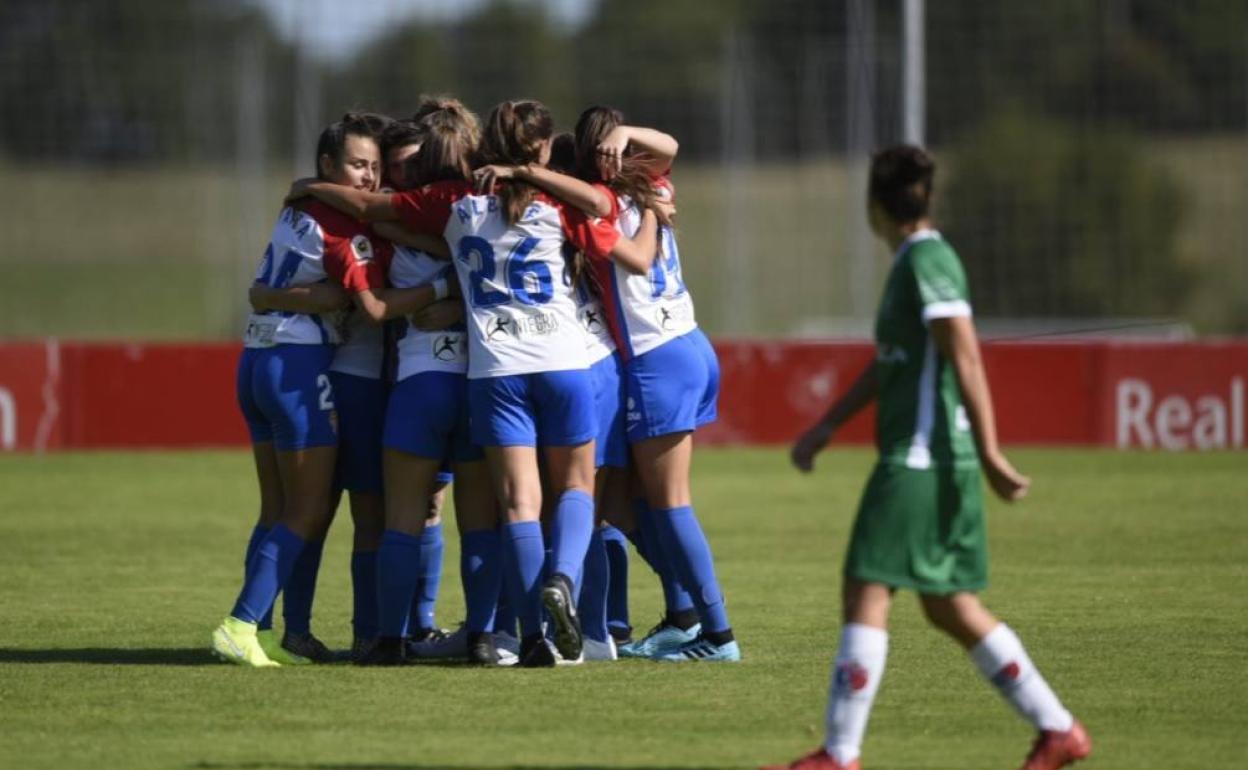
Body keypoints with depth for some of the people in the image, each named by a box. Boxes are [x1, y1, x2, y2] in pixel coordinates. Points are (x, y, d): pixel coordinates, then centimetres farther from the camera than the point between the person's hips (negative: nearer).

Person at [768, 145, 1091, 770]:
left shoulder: (927, 262, -12)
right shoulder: (913, 262, 17)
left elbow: (967, 362, -18)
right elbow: (887, 365, 27)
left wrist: (990, 455, -22)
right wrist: (826, 428, 28)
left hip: (919, 458, -10)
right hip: (942, 460, 10)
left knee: (866, 593, -8)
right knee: (951, 607, 11)